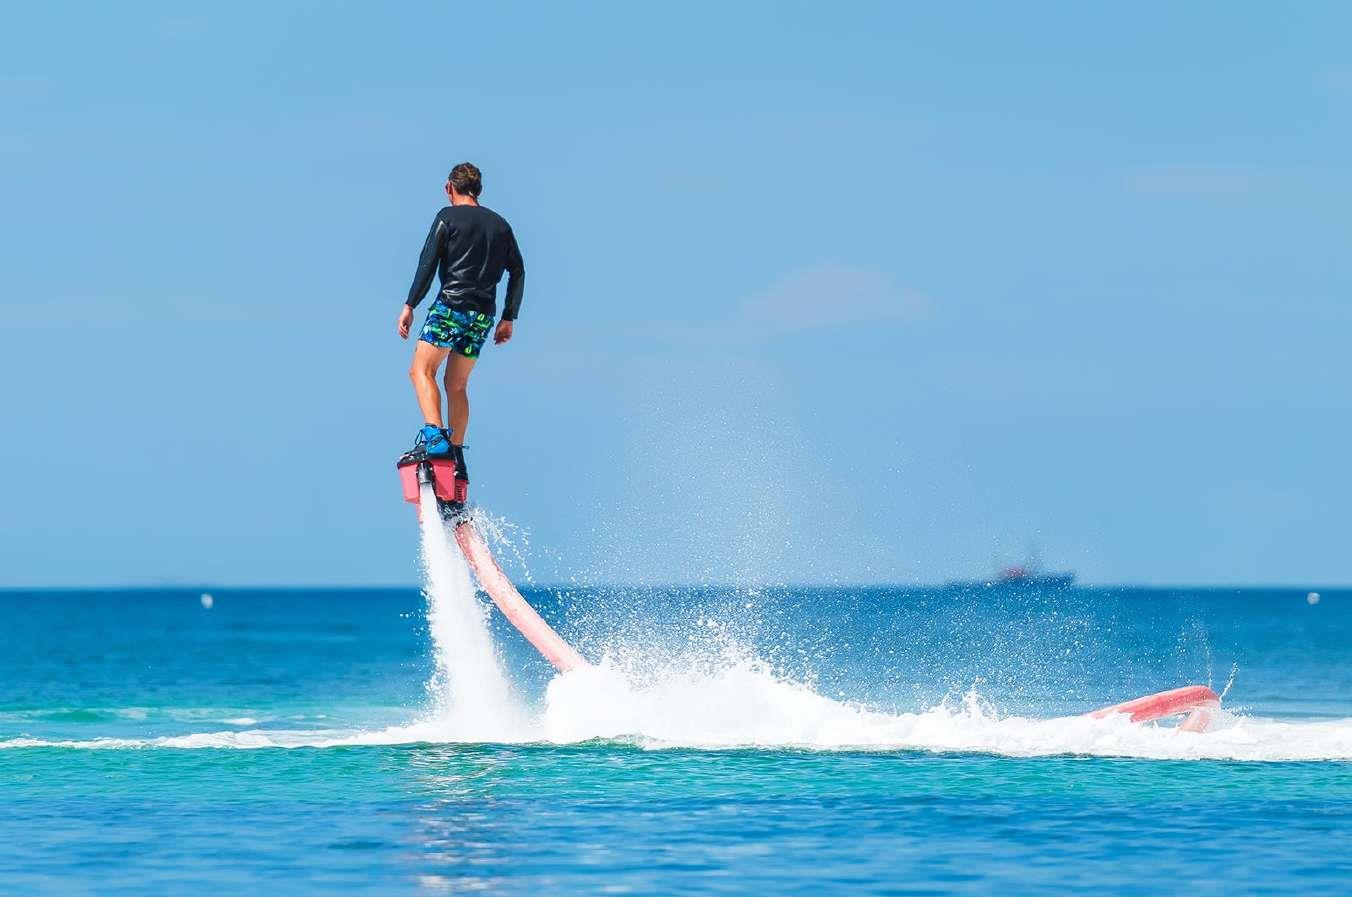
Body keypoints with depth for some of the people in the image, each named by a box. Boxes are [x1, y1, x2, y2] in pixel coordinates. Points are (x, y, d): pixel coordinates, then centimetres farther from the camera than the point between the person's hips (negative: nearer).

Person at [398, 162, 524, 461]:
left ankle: (435, 435, -32)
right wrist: (509, 318, 19)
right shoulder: (500, 224, 17)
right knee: (457, 384, 14)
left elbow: (428, 263, -8)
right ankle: (456, 453, 9)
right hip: (483, 314, 6)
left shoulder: (448, 217, 1)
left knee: (421, 371, -10)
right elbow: (518, 273, 15)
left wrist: (409, 306, -7)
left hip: (451, 305, -6)